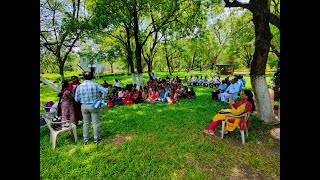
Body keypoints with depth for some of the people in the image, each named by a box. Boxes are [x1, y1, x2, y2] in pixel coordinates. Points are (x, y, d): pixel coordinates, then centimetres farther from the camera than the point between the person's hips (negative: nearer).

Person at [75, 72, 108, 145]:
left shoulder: (79, 86, -5)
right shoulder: (95, 85, -11)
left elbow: (76, 99, -1)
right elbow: (105, 91, -15)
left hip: (84, 106, 3)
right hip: (94, 106, -2)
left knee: (86, 123, 16)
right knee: (95, 123, 8)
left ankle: (86, 139, 28)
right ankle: (97, 139, 19)